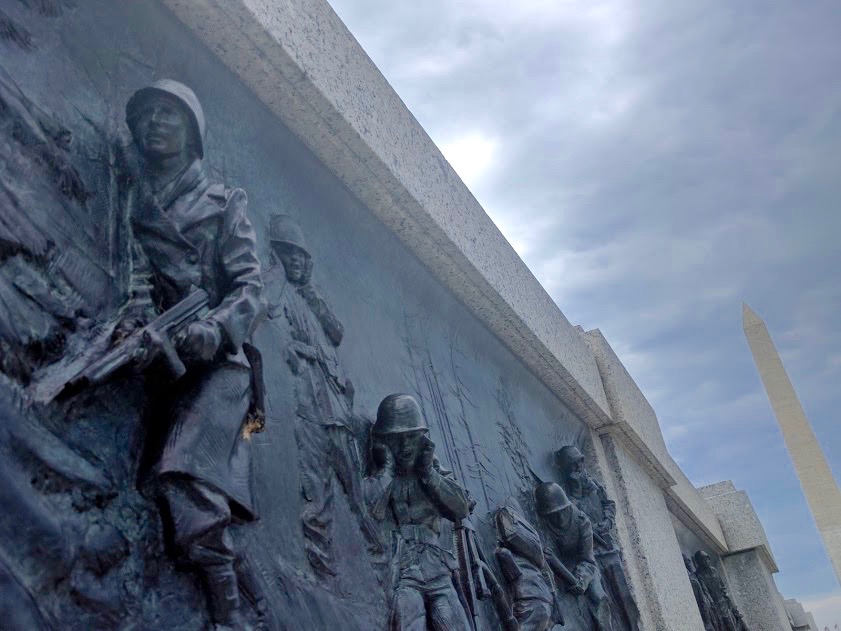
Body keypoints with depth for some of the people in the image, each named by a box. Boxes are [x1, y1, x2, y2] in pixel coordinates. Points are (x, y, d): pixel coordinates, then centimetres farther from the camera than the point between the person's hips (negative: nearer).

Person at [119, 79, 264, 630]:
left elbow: (251, 288, 1)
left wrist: (216, 328, -20)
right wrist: (140, 320, -18)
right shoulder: (127, 203, 20)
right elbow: (135, 276, 5)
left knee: (189, 483, -23)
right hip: (158, 359, 3)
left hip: (216, 360, -3)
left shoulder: (224, 203, 13)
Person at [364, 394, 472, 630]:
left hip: (436, 572, 5)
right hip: (399, 573, -4)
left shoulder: (433, 470, 14)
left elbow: (462, 509, 3)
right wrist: (386, 469, -10)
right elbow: (371, 510, -21)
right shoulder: (376, 475, 0)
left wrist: (428, 472, -3)